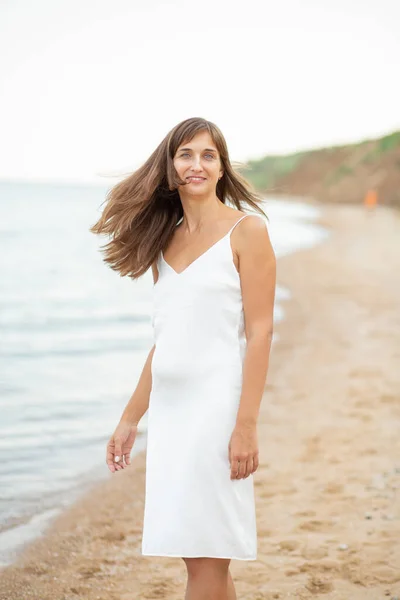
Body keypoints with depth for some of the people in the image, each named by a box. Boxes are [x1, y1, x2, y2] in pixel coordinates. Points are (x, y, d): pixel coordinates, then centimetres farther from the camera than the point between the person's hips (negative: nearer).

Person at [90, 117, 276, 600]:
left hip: (216, 405, -6)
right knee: (194, 555, 9)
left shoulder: (246, 230, -3)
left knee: (207, 559, -5)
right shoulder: (165, 240, 14)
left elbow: (259, 332, -9)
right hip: (169, 410, 6)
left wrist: (246, 426, -17)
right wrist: (129, 421, 17)